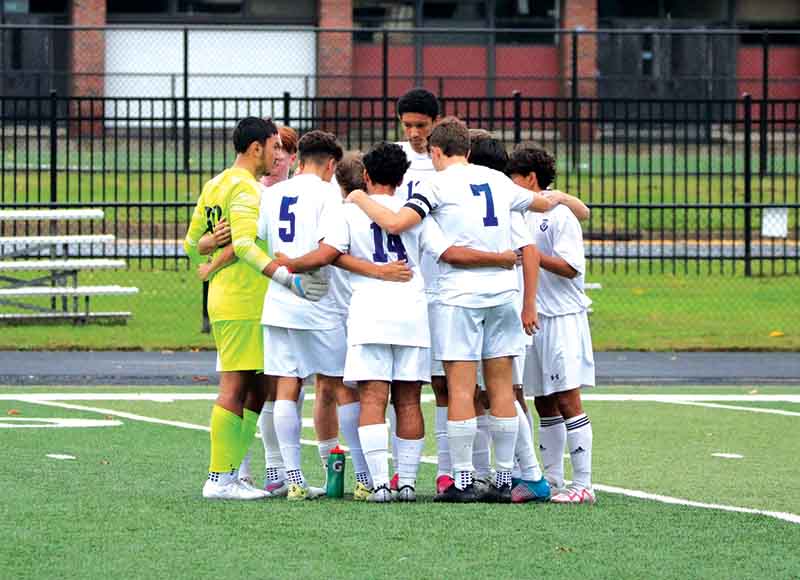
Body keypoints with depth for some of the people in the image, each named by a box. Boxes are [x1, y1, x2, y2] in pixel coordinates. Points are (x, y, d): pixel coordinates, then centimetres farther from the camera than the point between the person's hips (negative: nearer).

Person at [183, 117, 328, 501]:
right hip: (244, 305, -10)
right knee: (235, 389, -8)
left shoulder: (213, 186, 16)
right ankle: (219, 480, -7)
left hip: (221, 300, 10)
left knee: (254, 390, 12)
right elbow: (244, 245, -25)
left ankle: (231, 475, 12)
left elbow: (192, 244, 21)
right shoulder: (245, 188, -13)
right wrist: (288, 278, -32)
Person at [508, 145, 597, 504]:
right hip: (534, 319, 8)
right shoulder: (524, 217, 15)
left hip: (563, 318, -8)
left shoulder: (560, 215, -9)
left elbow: (570, 267, -16)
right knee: (544, 403, 10)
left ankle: (583, 484, -10)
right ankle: (551, 480, 15)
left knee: (567, 399, -10)